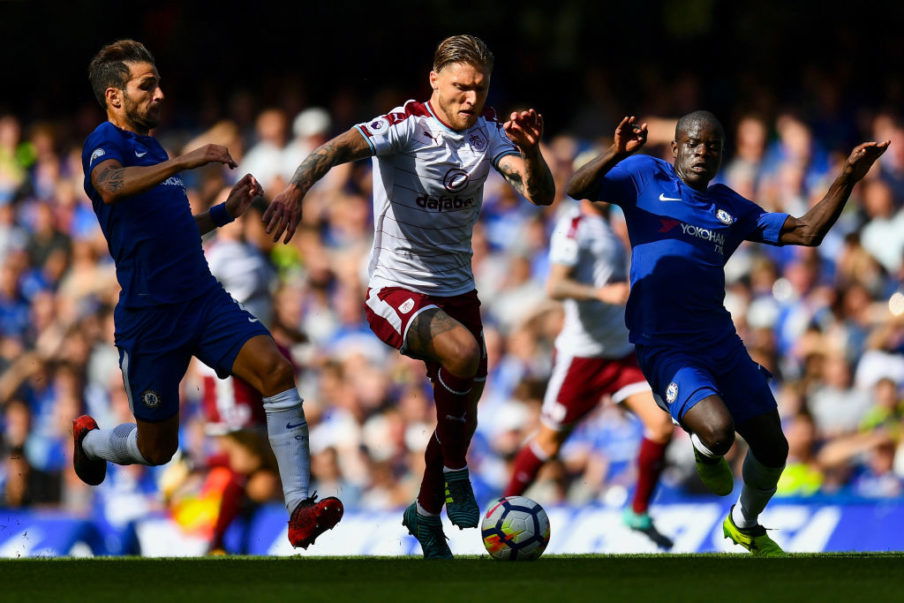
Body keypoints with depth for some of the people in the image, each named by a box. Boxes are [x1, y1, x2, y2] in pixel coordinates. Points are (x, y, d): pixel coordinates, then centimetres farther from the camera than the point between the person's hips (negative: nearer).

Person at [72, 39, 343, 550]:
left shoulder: (152, 148, 19)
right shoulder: (106, 144, -8)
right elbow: (111, 186, -34)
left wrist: (226, 211, 19)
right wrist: (182, 162, -41)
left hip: (204, 298, 6)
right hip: (149, 313, -6)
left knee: (276, 369, -20)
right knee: (157, 447, 6)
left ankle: (300, 508, -24)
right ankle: (90, 441, 43)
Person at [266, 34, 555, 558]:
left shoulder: (489, 132, 1)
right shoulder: (409, 125, -15)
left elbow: (541, 194, -8)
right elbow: (342, 146, -31)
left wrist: (529, 151, -29)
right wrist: (296, 190, -50)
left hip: (457, 292, 7)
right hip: (396, 291, -6)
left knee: (463, 415, 13)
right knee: (463, 351, -33)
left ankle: (427, 514, 38)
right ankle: (455, 471, -11)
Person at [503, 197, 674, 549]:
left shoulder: (607, 231, 15)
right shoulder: (573, 227, -12)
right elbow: (555, 286, -24)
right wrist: (603, 293, -35)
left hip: (623, 351, 7)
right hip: (581, 355, -7)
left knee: (662, 422, -12)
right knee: (550, 442, 3)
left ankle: (639, 514, 1)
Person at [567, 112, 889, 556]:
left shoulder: (730, 207, 16)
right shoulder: (646, 177, 3)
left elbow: (807, 232, 13)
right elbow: (577, 189, -9)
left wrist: (848, 178, 3)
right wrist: (616, 154, -27)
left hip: (721, 343, 6)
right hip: (664, 347, -6)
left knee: (772, 447, 6)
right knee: (718, 430, -28)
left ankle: (745, 525, 36)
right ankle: (704, 451, 12)